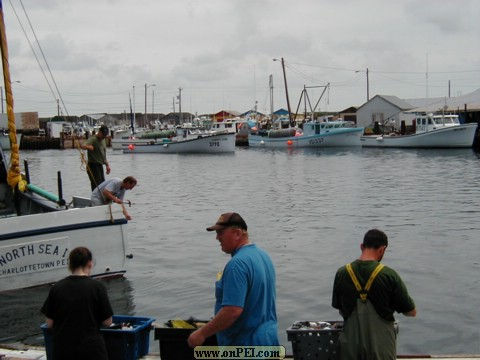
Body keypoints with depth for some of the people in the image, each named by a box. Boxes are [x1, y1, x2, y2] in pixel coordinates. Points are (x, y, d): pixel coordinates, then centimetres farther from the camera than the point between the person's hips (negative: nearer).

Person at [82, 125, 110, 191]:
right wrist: (88, 147, -54)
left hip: (100, 165, 9)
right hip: (93, 166, -9)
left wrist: (107, 165, 22)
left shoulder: (103, 140, 14)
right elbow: (83, 146, -33)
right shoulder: (93, 139, -13)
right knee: (97, 186, -14)